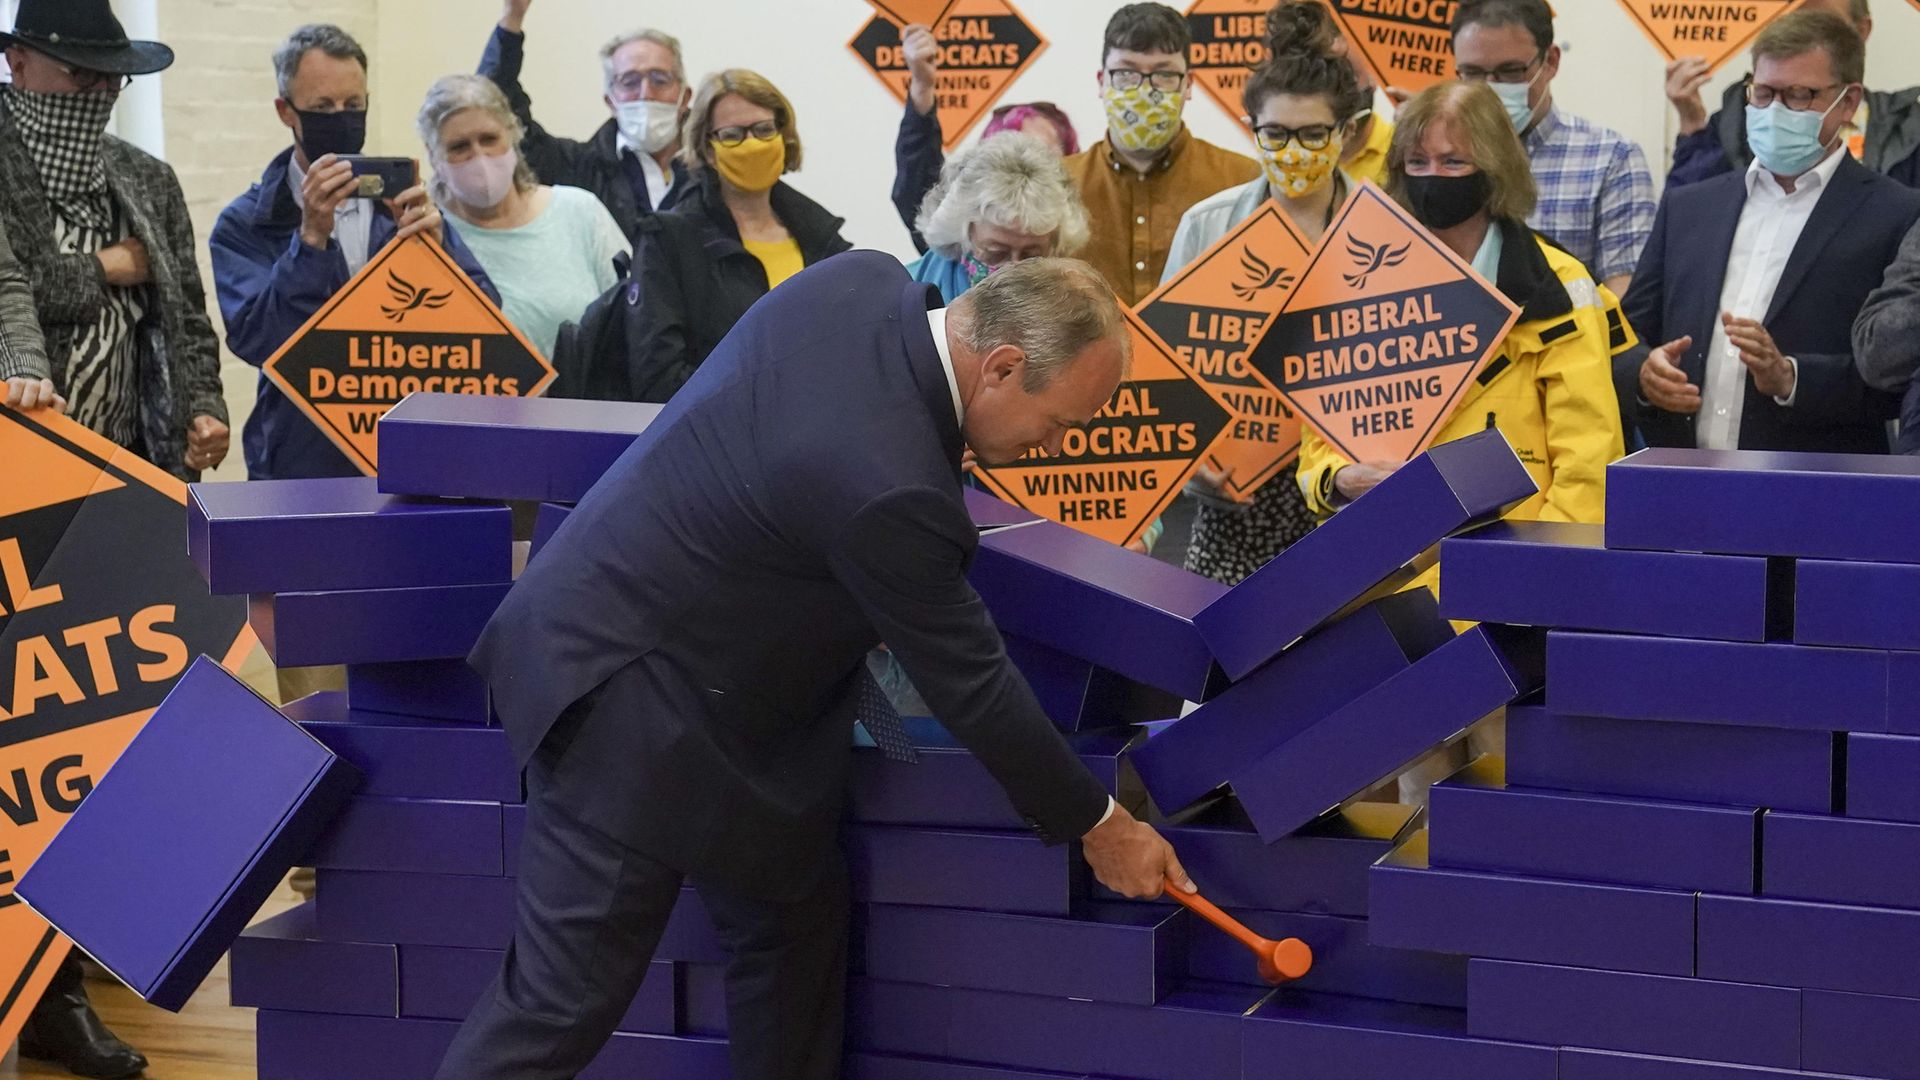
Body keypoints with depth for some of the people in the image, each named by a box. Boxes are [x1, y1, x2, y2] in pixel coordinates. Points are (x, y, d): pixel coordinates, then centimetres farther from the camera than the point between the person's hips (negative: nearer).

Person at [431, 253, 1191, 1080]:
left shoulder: (863, 280, -8)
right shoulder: (890, 489, -32)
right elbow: (968, 682, -20)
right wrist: (1095, 825, -6)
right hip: (632, 702, -10)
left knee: (796, 920, 16)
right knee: (566, 997, -4)